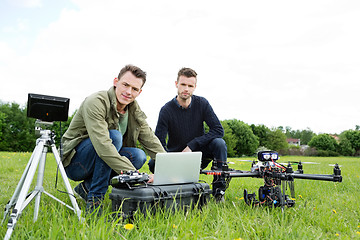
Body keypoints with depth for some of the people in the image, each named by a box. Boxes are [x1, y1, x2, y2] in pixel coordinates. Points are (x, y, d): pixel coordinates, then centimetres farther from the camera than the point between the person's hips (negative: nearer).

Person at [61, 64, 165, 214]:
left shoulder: (135, 111, 0)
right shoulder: (95, 102, -23)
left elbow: (151, 141, 1)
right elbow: (102, 145, -36)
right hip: (74, 162, -7)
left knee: (139, 156, -18)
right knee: (114, 136, -30)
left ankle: (86, 187, -1)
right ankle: (94, 199, -22)